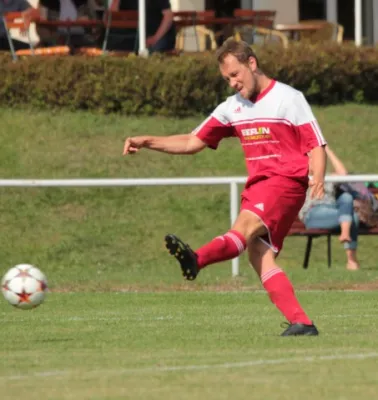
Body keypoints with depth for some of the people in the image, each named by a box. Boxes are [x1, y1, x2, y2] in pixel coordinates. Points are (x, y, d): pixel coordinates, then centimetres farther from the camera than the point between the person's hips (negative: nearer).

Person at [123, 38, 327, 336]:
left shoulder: (289, 99, -1)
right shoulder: (233, 107, 17)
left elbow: (316, 146, -5)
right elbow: (192, 143, 19)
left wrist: (318, 180, -25)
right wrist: (148, 142, 7)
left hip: (286, 181, -8)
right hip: (257, 186, 8)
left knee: (245, 225, -30)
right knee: (258, 255, -9)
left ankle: (196, 260, -59)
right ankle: (301, 323, -13)